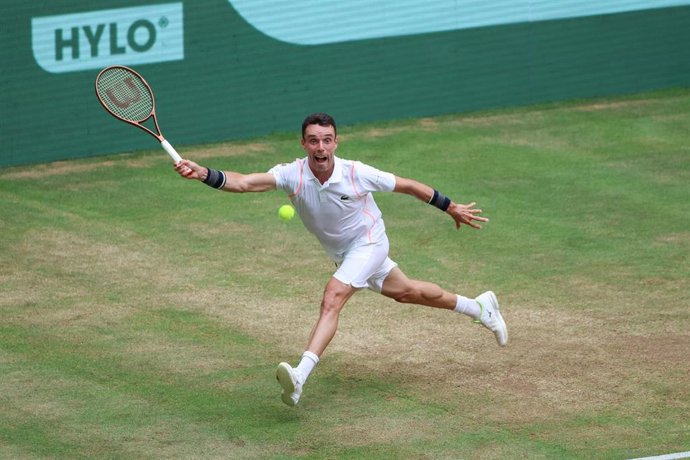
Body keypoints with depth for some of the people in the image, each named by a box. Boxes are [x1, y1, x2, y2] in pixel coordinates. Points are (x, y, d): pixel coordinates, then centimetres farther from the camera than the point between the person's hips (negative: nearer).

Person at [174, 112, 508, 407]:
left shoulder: (357, 174, -28)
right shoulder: (292, 174, -24)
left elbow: (408, 186, -13)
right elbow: (244, 182, -39)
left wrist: (451, 208, -2)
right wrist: (203, 173, -58)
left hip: (368, 242, -5)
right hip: (340, 253, 5)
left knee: (332, 298, -26)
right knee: (405, 292, 22)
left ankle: (301, 374, -37)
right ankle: (478, 307, 45)